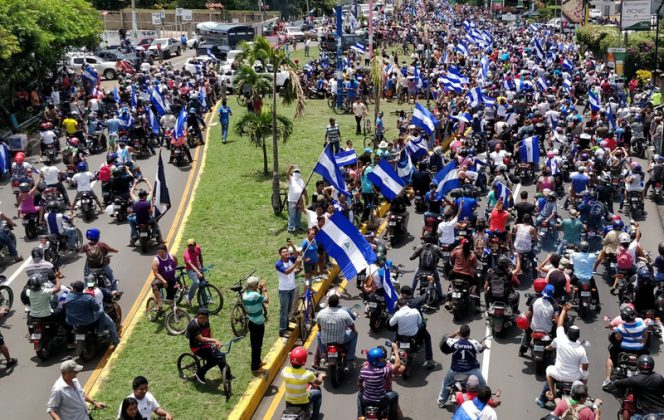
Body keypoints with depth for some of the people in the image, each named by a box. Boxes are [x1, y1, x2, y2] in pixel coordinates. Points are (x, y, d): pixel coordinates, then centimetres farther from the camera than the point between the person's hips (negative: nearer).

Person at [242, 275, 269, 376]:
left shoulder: (245, 294, 0)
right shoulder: (255, 295, -26)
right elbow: (267, 300, -14)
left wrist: (259, 290, 6)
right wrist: (264, 289, -2)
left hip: (251, 322, 8)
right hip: (258, 324, -8)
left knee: (255, 344, 23)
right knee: (257, 346, 2)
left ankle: (257, 362, 39)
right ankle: (255, 368, 10)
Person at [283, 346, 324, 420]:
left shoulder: (285, 371, -20)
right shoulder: (307, 374, -27)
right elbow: (318, 382, -7)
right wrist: (321, 375, 17)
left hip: (289, 402, 3)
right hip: (303, 402, -3)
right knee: (318, 393, 25)